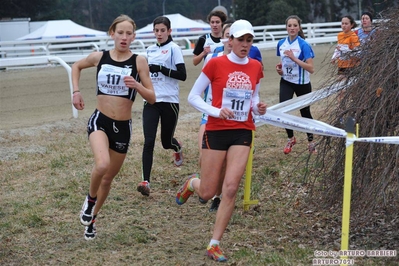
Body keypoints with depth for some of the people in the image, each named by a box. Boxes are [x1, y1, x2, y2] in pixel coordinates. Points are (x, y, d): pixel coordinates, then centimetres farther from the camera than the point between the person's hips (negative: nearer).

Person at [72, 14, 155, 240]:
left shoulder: (139, 61, -5)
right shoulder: (99, 57, -1)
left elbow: (152, 98, -6)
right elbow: (77, 66, 21)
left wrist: (137, 85, -24)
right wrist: (76, 91, 8)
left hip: (123, 126, 1)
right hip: (100, 120, -1)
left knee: (108, 178, 14)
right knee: (102, 165, -30)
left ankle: (92, 219, 38)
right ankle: (90, 199, 1)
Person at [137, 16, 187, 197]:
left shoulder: (173, 49, -5)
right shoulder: (150, 50, 12)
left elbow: (182, 75, -14)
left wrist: (160, 69, -20)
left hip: (169, 102, -4)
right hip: (151, 101, 4)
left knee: (166, 141, 10)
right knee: (149, 141, -10)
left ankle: (177, 148, 48)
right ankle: (146, 182, -14)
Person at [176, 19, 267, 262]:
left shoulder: (256, 67, 5)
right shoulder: (216, 64, -8)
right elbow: (193, 97, -4)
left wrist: (258, 108, -3)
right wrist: (217, 111, -19)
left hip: (242, 133, 3)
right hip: (216, 131, -3)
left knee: (230, 188, -10)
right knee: (208, 193, 3)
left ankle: (214, 244, 2)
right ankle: (192, 183, 42)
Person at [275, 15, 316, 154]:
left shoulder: (303, 45, -15)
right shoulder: (281, 43, 1)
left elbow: (311, 68, -21)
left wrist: (294, 58, -28)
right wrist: (280, 67, -2)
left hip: (302, 83, -3)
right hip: (286, 81, 3)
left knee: (305, 112, 9)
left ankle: (310, 142, 31)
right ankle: (290, 138, 7)